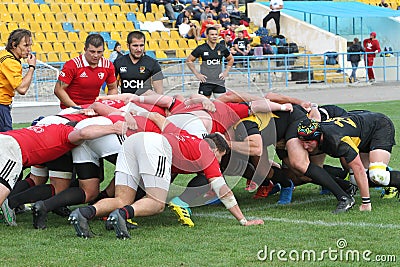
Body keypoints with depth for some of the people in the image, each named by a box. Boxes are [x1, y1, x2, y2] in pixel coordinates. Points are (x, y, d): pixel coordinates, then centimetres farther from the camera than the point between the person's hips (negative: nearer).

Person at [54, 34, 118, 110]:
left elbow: (113, 89, 15)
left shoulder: (108, 65, 1)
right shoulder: (72, 65, -11)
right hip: (71, 110, -4)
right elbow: (59, 89, -8)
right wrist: (76, 107, -14)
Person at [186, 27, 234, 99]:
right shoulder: (201, 49, -5)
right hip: (205, 82, -3)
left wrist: (226, 72, 8)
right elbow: (189, 60, 2)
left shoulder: (222, 48, 4)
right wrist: (197, 74, -4)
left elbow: (231, 59, 20)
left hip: (219, 81, 3)